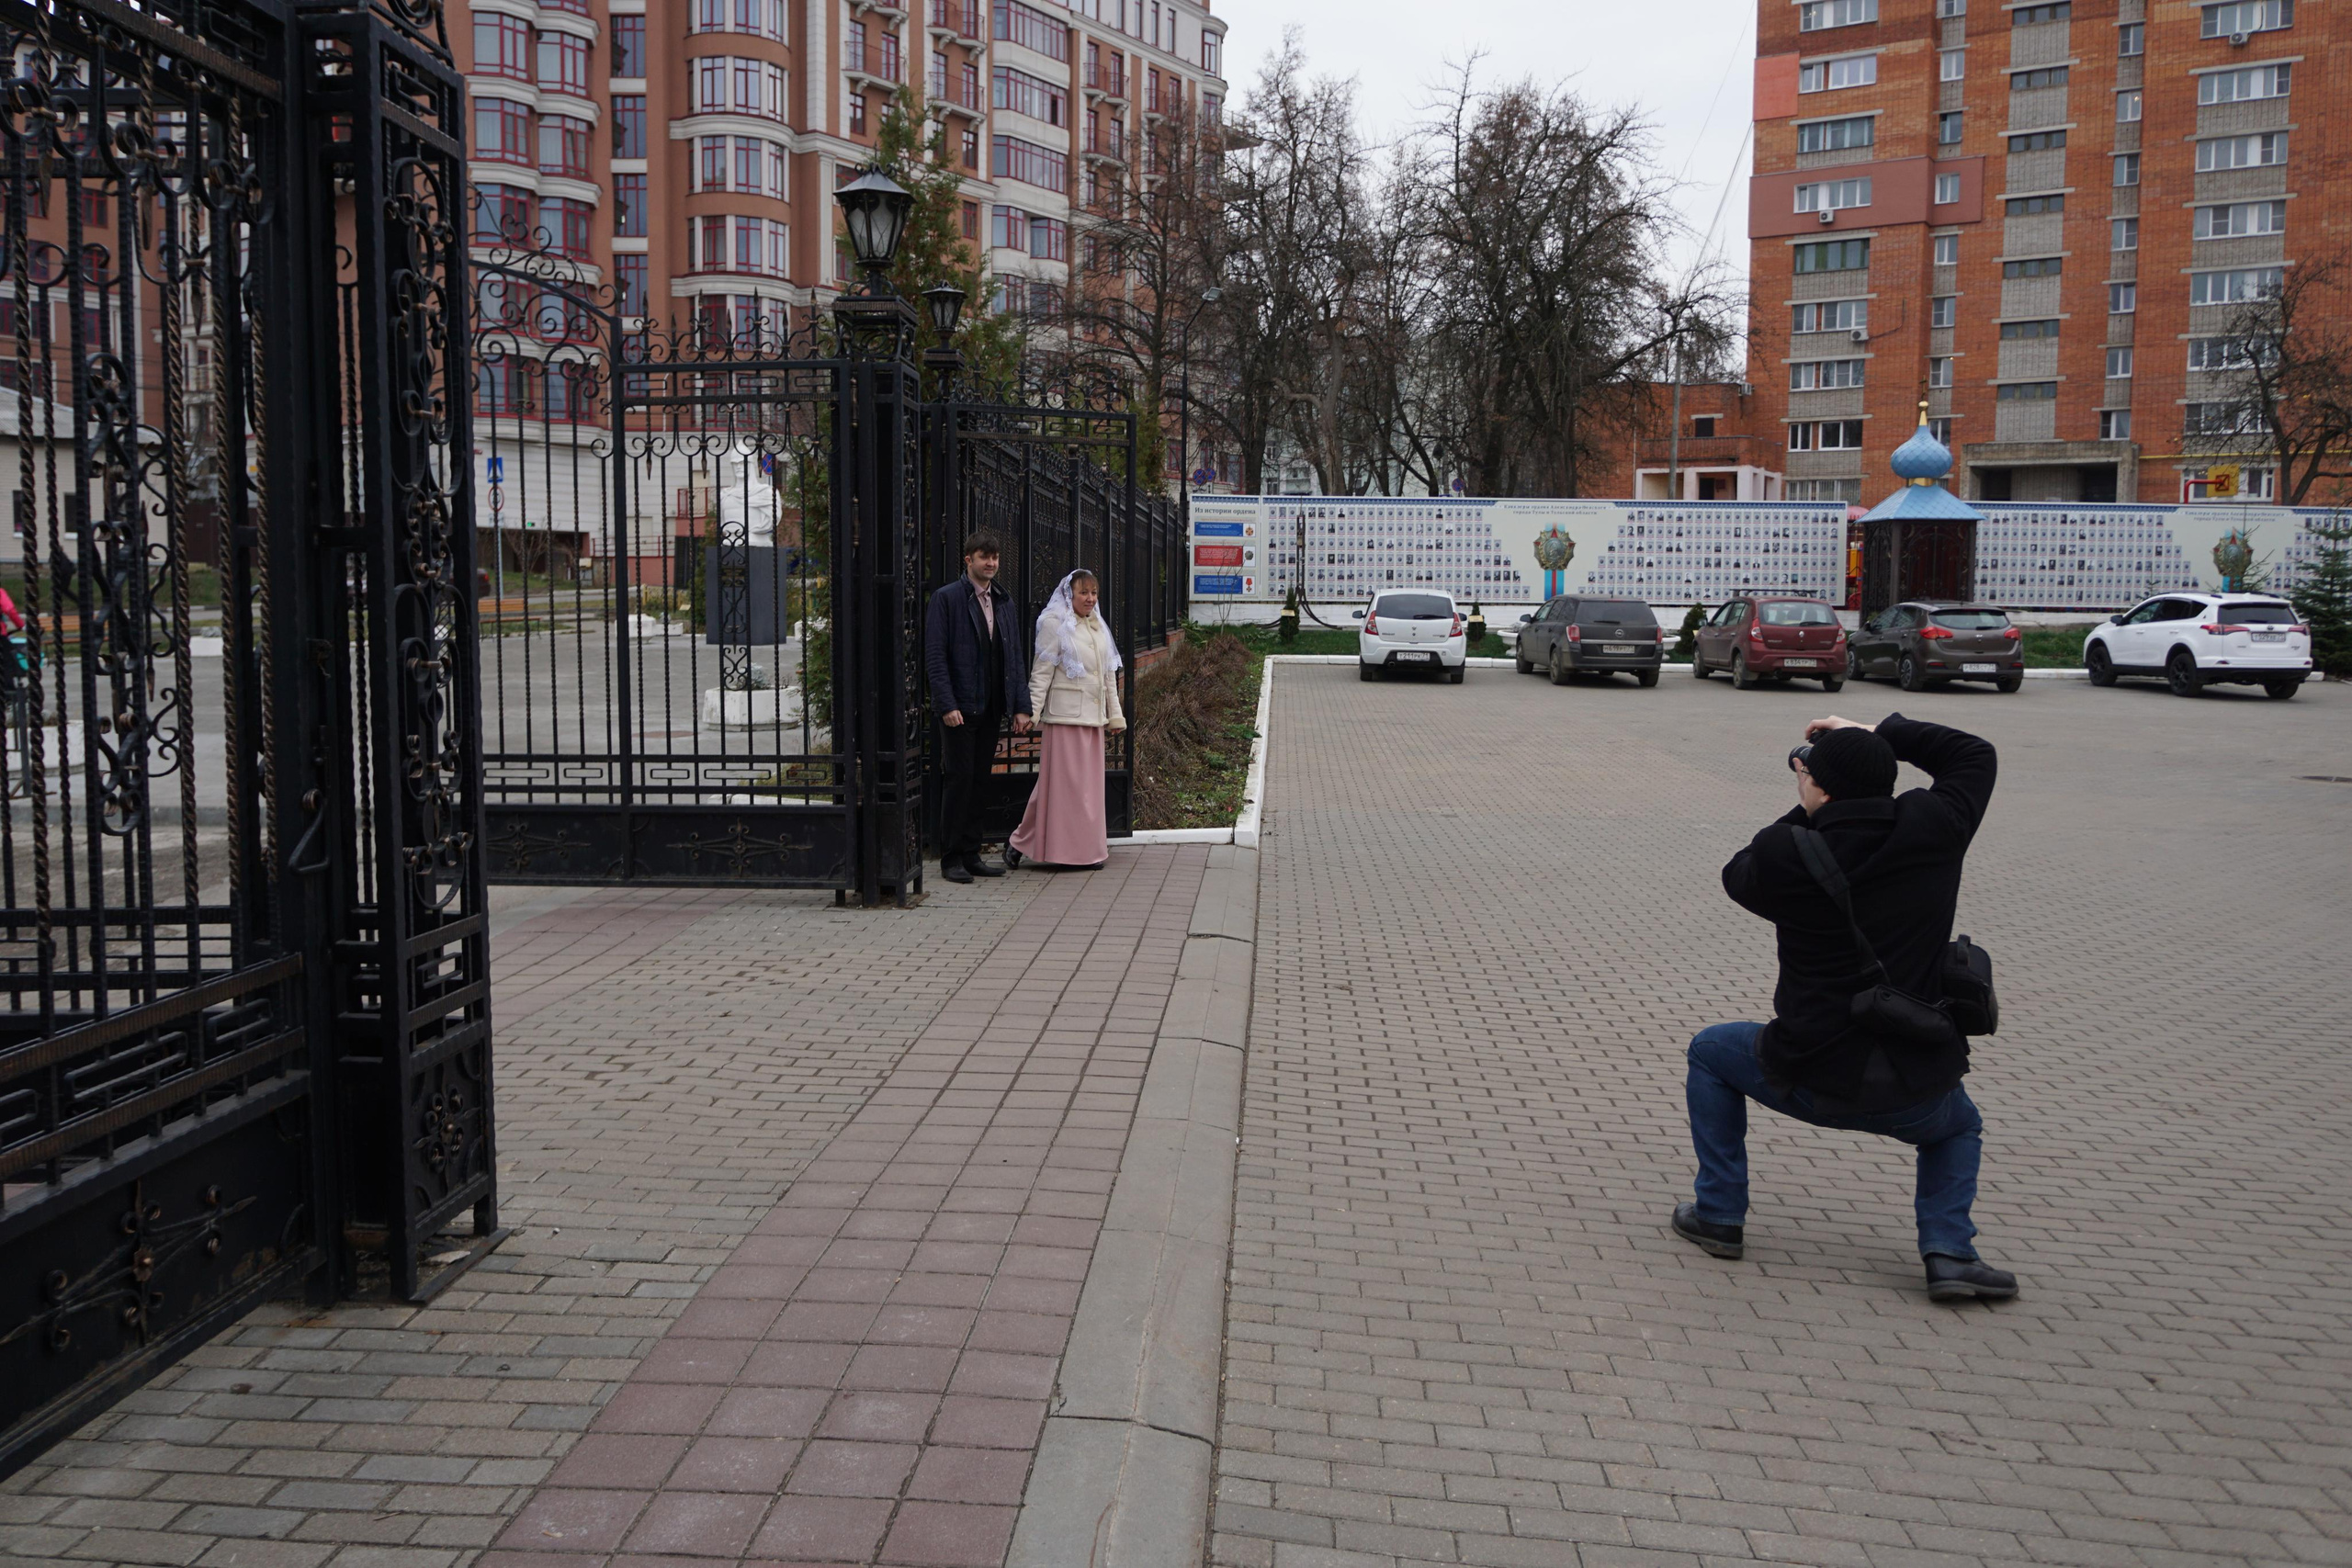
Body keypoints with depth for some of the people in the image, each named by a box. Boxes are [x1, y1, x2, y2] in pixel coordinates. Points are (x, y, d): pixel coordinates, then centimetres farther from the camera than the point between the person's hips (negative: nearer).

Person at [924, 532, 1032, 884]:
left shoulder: (1003, 601, 14)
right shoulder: (947, 598, -5)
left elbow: (1015, 657, 15)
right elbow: (935, 656, -10)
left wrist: (1021, 706, 7)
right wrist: (947, 705, -18)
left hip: (991, 709, 6)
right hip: (959, 708, -6)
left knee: (977, 781, 10)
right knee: (958, 780, -3)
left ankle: (971, 856, 16)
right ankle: (951, 859, 5)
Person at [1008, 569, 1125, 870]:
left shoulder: (1099, 628, 17)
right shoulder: (1055, 624, -4)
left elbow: (1109, 676, 22)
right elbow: (1041, 672, -9)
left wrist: (1115, 715, 19)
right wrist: (1032, 711, -15)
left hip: (1093, 715, 7)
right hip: (1065, 714, -7)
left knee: (1090, 782, 8)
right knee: (1063, 780, -6)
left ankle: (1087, 849, 15)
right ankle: (1020, 842, 4)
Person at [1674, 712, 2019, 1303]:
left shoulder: (1784, 855, -15)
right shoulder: (1930, 831, -8)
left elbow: (1738, 875, 10)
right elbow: (1976, 755, 13)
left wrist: (1808, 812, 14)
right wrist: (1880, 734, 12)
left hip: (1814, 1079, -2)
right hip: (1917, 1089, 3)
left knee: (1709, 1052, 27)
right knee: (1960, 1126, 38)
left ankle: (1719, 1213, 27)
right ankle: (1949, 1252, 13)